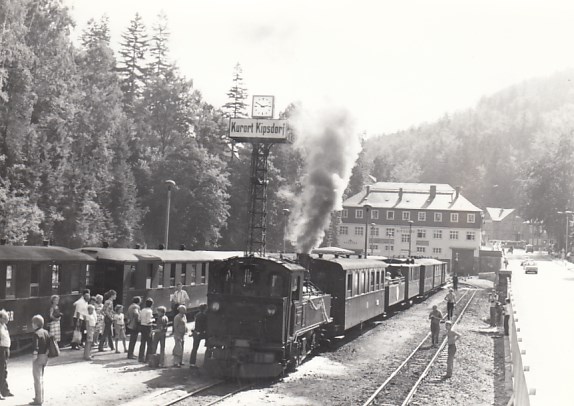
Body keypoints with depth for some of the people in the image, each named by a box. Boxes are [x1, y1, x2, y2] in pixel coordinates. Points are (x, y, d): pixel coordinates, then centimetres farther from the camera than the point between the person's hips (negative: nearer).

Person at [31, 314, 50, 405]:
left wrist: (34, 356, -18)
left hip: (38, 357, -8)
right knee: (41, 378, 20)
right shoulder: (46, 332, 7)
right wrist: (46, 355, 13)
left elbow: (36, 347, -24)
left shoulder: (36, 334, -17)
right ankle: (41, 397, 28)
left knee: (37, 378, 0)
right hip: (45, 357, 8)